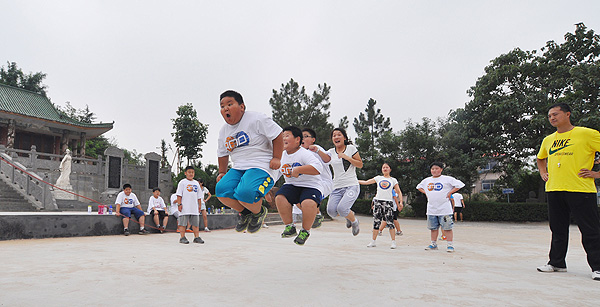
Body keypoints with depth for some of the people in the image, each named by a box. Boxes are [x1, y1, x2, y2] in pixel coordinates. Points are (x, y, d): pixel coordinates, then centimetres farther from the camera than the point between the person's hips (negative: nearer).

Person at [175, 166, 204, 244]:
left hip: (194, 208, 5)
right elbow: (179, 195, -4)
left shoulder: (196, 183, 15)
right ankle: (182, 237, 6)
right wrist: (179, 204, -11)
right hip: (185, 208, -5)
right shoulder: (182, 182, 0)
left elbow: (199, 196, 17)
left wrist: (200, 205, 12)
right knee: (182, 223, 0)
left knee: (196, 223, 6)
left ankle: (197, 237, 10)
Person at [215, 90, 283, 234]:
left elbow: (277, 135, -9)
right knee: (221, 189, -18)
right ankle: (245, 213, 11)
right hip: (239, 168, 7)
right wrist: (222, 172, 21)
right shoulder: (224, 131, 13)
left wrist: (276, 158, -12)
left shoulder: (256, 119, -9)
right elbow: (222, 154, 26)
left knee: (244, 193, -31)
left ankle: (259, 212, 6)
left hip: (261, 166, -7)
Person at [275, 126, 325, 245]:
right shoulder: (282, 156, 9)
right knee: (279, 197, -25)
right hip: (291, 186, 6)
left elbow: (318, 168, -30)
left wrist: (298, 170, -31)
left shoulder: (304, 154, -14)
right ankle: (290, 226, -4)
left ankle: (305, 231, -8)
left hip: (311, 186, -6)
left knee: (309, 203, -36)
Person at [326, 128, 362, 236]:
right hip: (337, 187, 4)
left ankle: (354, 221, 10)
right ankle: (349, 215, 19)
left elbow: (360, 165, 0)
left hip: (352, 185, -4)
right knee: (331, 210, -14)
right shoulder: (331, 152, 12)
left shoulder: (351, 148, 2)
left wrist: (347, 157, -12)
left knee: (342, 208, -23)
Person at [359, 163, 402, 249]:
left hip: (388, 202, -2)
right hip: (378, 201, 2)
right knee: (376, 221, 2)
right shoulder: (378, 178, 15)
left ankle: (393, 242, -2)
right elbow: (366, 182, 17)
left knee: (389, 222, -9)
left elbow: (399, 192, 11)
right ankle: (373, 241, 9)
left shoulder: (393, 180, 12)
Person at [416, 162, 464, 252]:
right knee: (433, 228, 11)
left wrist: (450, 193, -9)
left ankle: (450, 245, 2)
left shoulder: (447, 179, -3)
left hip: (444, 209, -5)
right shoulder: (427, 180, 11)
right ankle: (433, 244, 21)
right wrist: (426, 193, 12)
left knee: (447, 228, -5)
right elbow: (419, 187, 27)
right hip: (431, 209, 5)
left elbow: (459, 185, -6)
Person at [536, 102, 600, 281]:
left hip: (580, 189, -6)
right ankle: (557, 263, 22)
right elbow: (541, 158, 33)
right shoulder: (547, 140, 15)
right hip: (554, 190, 6)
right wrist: (543, 173, 18)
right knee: (558, 229, 12)